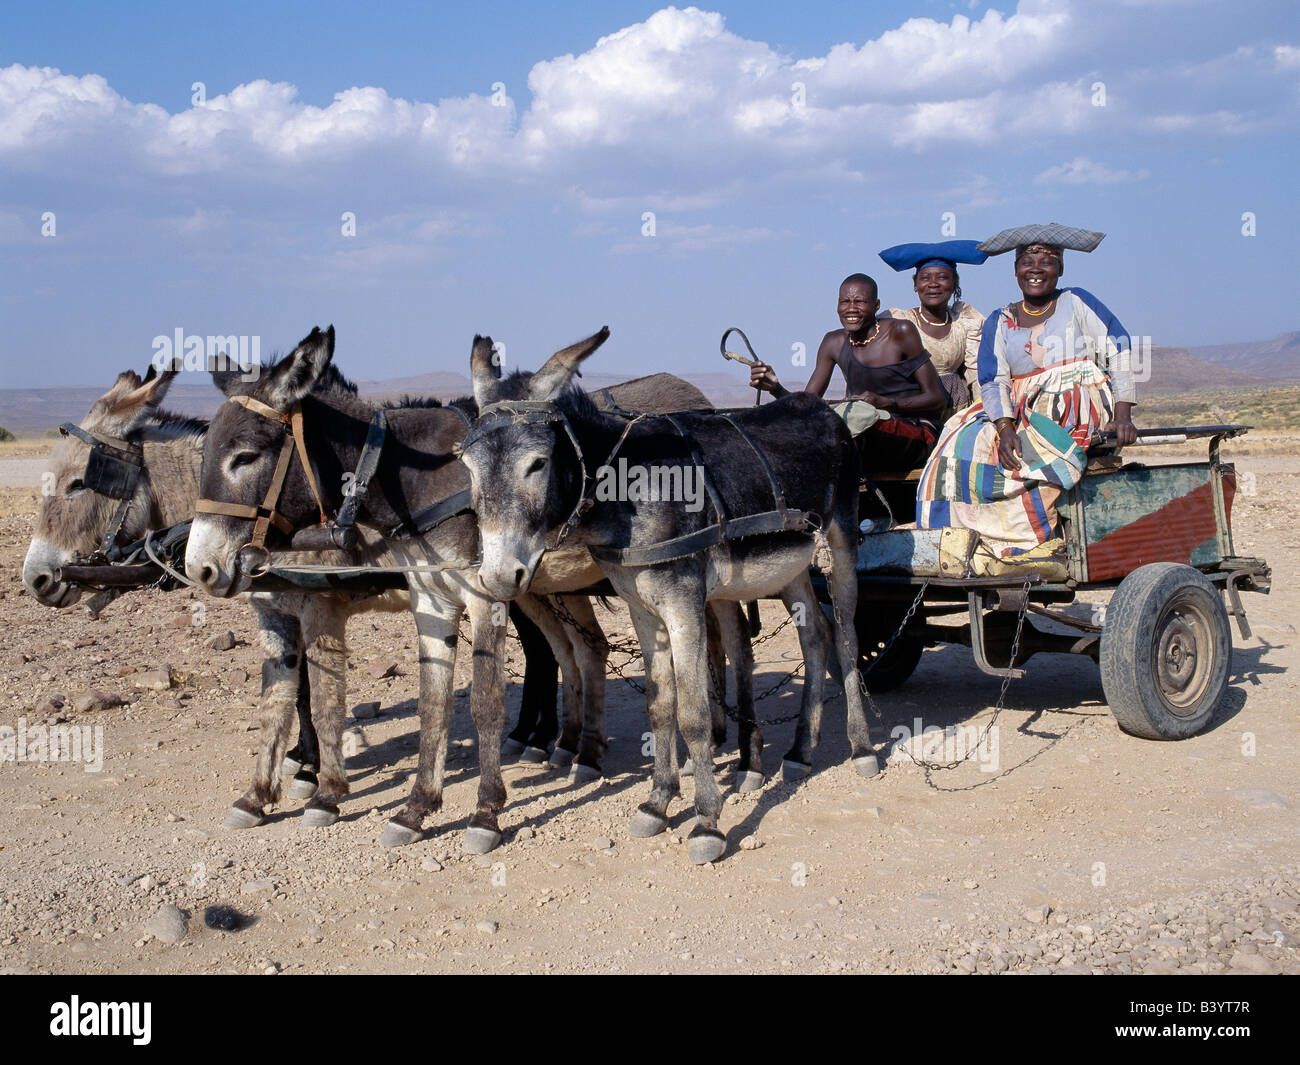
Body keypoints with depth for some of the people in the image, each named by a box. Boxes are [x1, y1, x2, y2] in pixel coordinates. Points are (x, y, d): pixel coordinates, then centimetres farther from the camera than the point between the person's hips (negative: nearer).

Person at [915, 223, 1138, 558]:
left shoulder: (1077, 303, 8)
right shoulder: (999, 323, 15)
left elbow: (1118, 351, 0)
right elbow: (993, 381, 2)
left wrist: (1122, 416, -13)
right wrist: (1005, 427, -18)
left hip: (1079, 410, -4)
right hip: (1020, 412, 4)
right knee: (966, 444, -19)